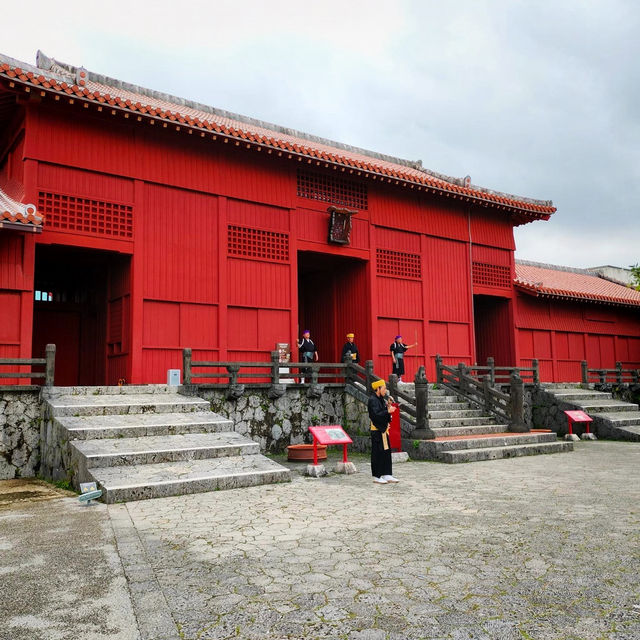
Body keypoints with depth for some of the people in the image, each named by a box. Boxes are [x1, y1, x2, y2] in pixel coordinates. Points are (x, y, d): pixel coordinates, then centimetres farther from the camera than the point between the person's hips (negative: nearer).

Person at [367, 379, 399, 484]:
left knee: (386, 452, 11)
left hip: (384, 430, 9)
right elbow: (376, 415, -23)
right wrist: (387, 411, -23)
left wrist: (388, 406, 1)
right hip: (377, 431, -9)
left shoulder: (382, 400, 14)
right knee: (378, 453, -3)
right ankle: (376, 476, 5)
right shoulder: (372, 400, -13)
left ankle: (387, 475, 17)